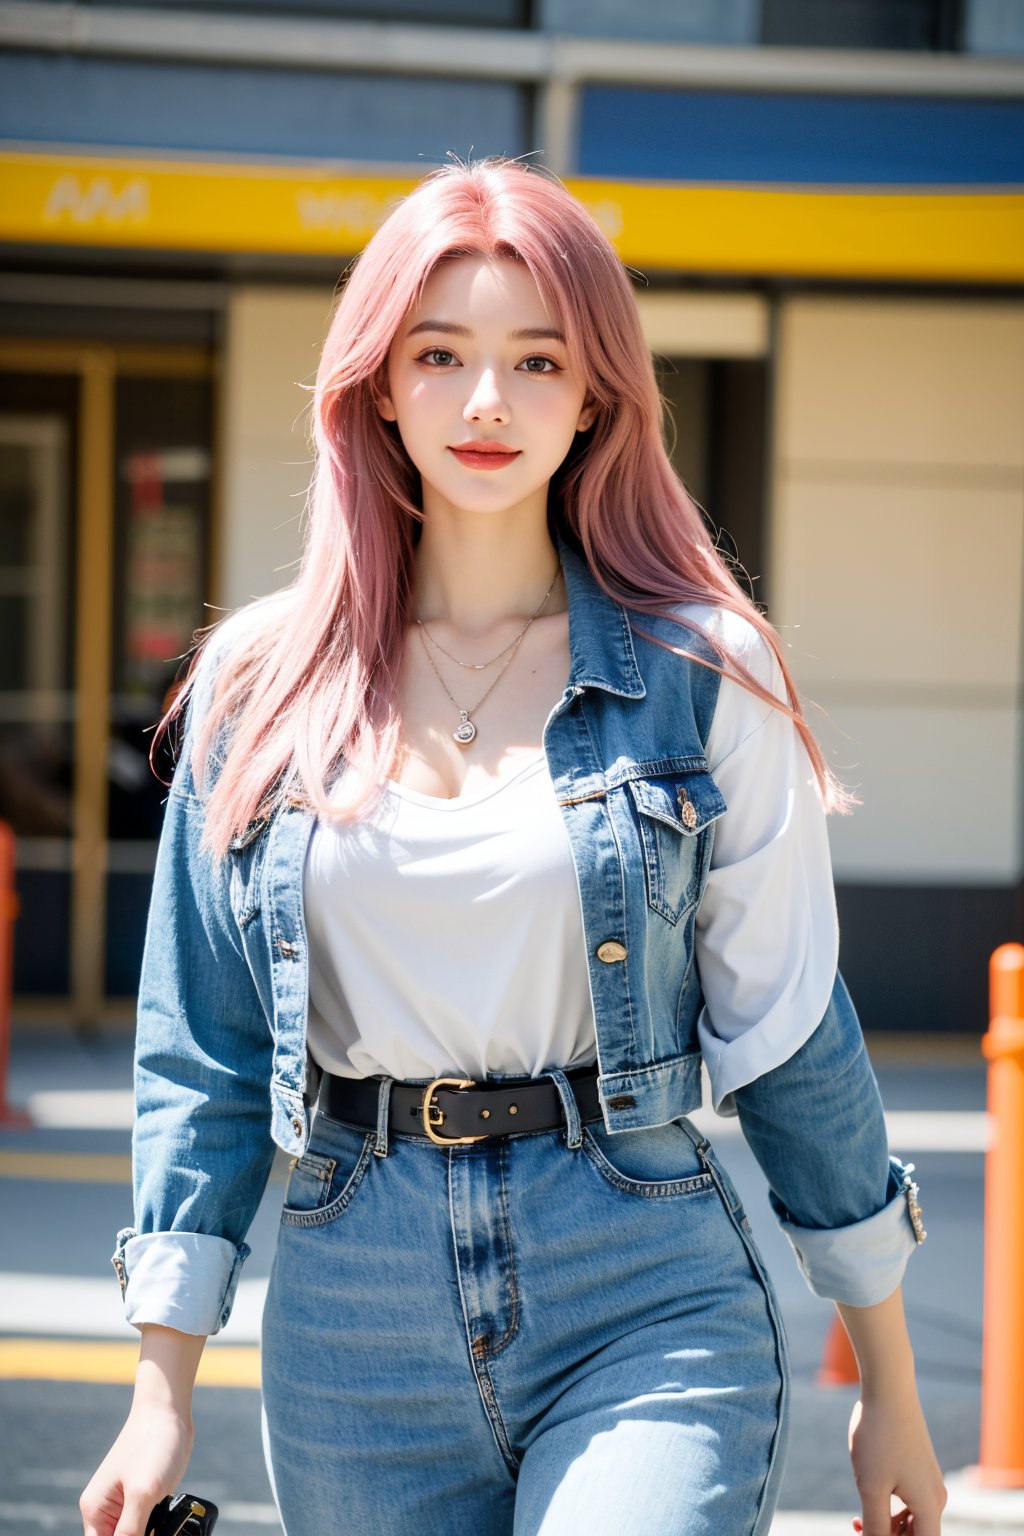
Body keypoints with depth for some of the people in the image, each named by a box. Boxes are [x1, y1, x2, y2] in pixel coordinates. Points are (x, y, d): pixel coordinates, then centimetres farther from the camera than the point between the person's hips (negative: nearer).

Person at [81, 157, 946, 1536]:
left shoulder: (701, 675, 0)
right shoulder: (261, 681, 5)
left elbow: (790, 1040, 4)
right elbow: (200, 1054, 8)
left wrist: (891, 1389, 7)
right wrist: (163, 1394, 5)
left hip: (648, 1314, -2)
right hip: (354, 1334, 3)